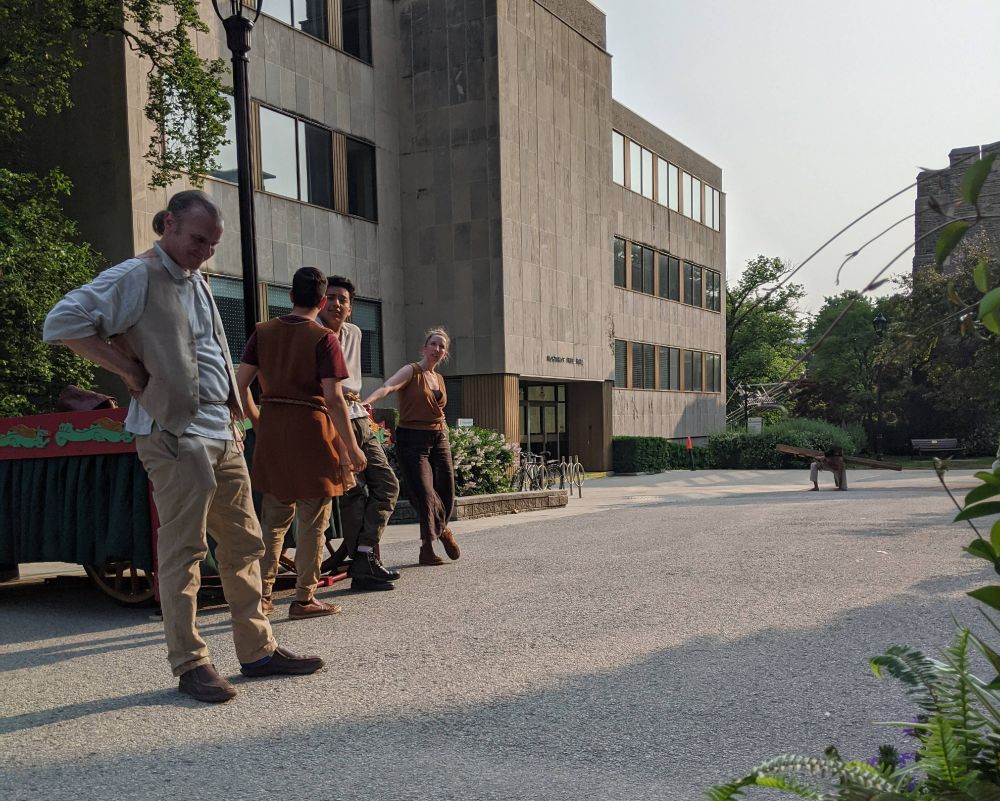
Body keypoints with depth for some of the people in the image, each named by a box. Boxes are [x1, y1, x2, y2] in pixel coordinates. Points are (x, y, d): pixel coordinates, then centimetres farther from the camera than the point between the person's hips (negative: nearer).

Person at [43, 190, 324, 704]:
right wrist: (130, 371, -15)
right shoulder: (137, 277, -7)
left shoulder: (196, 282, 19)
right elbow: (62, 322, -17)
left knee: (244, 542, 10)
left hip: (222, 435, 9)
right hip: (176, 435, -8)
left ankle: (258, 650, 19)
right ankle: (189, 663, 9)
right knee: (183, 551, -2)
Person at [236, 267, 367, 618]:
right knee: (313, 521, 6)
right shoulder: (324, 339, -9)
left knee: (273, 517, 16)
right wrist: (351, 446, -10)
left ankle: (261, 596, 17)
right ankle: (304, 599, 11)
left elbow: (241, 382, 3)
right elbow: (333, 398, -15)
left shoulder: (263, 332, 6)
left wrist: (258, 421, 16)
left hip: (271, 428, 5)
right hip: (311, 429, -5)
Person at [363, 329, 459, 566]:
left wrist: (443, 433, 17)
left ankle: (442, 529, 36)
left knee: (446, 491, 6)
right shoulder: (411, 371, -7)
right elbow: (387, 387, -26)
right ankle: (428, 546, 3)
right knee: (424, 492, -11)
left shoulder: (439, 379, 15)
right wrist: (367, 400, -44)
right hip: (412, 439, -6)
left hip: (439, 438, 7)